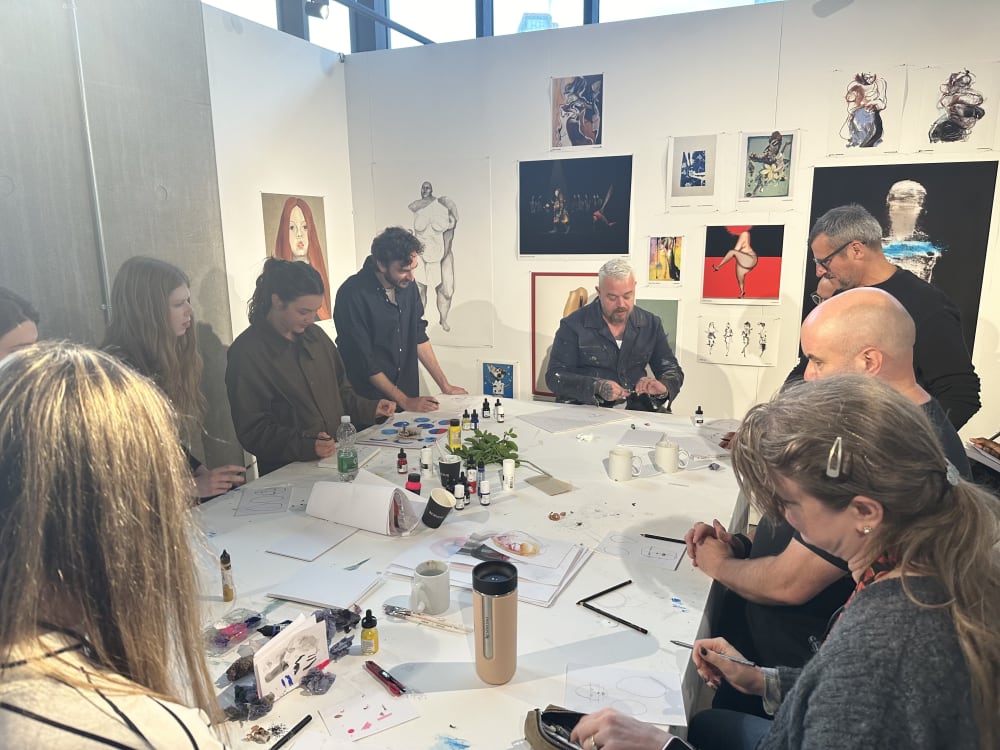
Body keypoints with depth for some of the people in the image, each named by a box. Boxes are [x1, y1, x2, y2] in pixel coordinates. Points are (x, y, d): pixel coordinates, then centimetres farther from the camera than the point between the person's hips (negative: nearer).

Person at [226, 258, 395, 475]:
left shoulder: (315, 335, 13)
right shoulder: (246, 353, -9)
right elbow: (252, 431, -11)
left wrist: (370, 408, 8)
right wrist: (306, 446, -23)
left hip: (337, 456, 7)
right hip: (286, 473, -6)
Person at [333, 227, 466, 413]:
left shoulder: (406, 285, -1)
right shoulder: (352, 295, -21)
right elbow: (364, 362, -19)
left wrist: (445, 386, 5)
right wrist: (404, 401, -16)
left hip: (409, 395, 6)